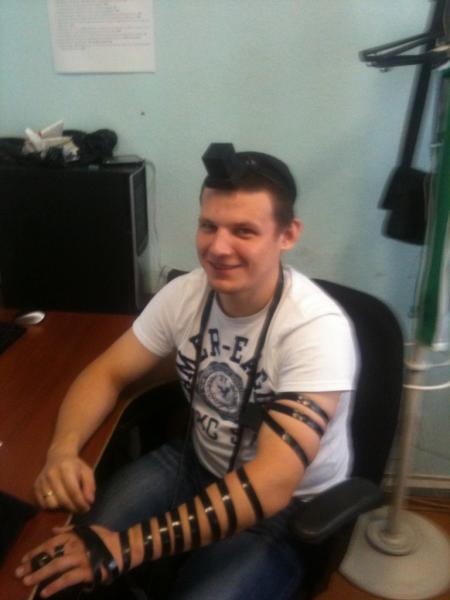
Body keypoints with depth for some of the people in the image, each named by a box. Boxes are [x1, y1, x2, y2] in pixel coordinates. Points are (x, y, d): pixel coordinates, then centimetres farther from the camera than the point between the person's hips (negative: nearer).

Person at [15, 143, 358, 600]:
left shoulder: (317, 328, -28)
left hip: (289, 508, -4)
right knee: (68, 557, -14)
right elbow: (108, 372, -1)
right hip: (198, 464, 5)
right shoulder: (185, 293, -11)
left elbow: (270, 485, -34)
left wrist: (128, 547, -37)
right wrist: (64, 449, -21)